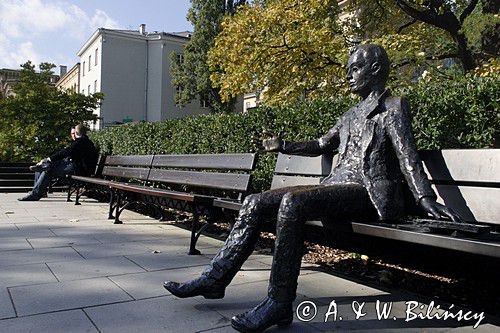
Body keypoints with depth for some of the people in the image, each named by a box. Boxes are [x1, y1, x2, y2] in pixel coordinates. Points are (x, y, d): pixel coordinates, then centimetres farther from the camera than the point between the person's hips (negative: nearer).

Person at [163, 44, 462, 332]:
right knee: (255, 203, -6)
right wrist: (284, 146, 37)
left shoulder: (393, 106, 4)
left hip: (369, 193, -8)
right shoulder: (352, 114, 27)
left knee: (293, 201, -35)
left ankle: (280, 302, -27)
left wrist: (426, 198, -22)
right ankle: (216, 279, -2)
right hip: (338, 186, 8)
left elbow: (408, 156, -9)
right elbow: (321, 145, 36)